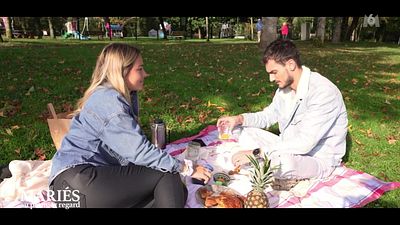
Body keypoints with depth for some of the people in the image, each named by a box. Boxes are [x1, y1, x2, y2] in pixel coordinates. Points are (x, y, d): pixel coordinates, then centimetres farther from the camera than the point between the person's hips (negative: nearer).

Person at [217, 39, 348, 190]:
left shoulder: (324, 92, -28)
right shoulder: (285, 86, -2)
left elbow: (305, 143, -33)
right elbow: (270, 115, 12)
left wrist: (257, 152, -34)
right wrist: (240, 119, -7)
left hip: (318, 160, -8)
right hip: (289, 149, 8)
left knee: (283, 161, -40)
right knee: (246, 132, 1)